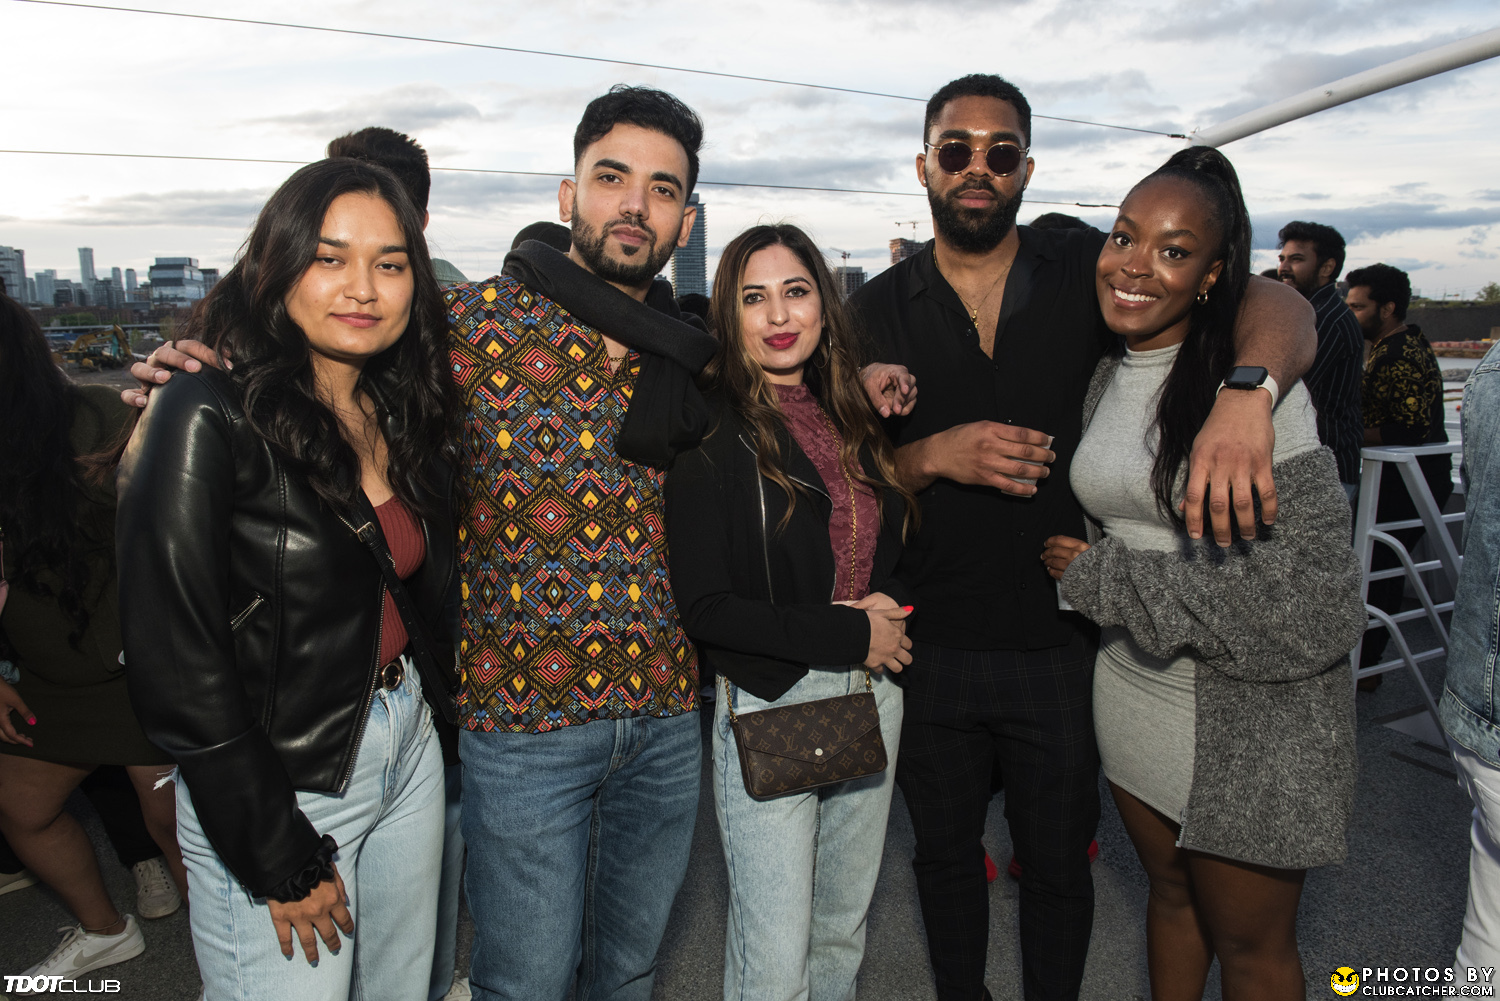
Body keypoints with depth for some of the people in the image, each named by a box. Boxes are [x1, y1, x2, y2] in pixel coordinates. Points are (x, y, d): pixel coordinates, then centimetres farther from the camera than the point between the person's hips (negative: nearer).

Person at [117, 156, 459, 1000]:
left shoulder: (401, 413, 2)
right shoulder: (212, 418, -18)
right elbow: (174, 662, -18)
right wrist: (280, 858, -14)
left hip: (410, 749, 7)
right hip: (277, 788, -6)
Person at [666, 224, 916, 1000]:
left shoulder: (849, 416, 8)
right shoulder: (711, 433, -10)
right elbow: (705, 608, -14)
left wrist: (887, 608, -3)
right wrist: (851, 634, -13)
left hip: (873, 696, 6)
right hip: (769, 707, -5)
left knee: (842, 935, 20)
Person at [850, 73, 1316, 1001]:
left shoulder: (1085, 270, -5)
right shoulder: (880, 309, -1)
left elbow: (1278, 304, -11)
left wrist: (1245, 395, -33)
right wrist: (933, 456, -21)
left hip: (1061, 645, -1)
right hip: (930, 647, 1)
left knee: (1059, 868, 19)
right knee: (946, 856, 22)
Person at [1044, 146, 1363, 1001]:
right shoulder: (1101, 377, 2)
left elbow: (1303, 583, -23)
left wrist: (1105, 577, -17)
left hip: (1254, 711, -5)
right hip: (1134, 687, 6)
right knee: (1171, 892, 25)